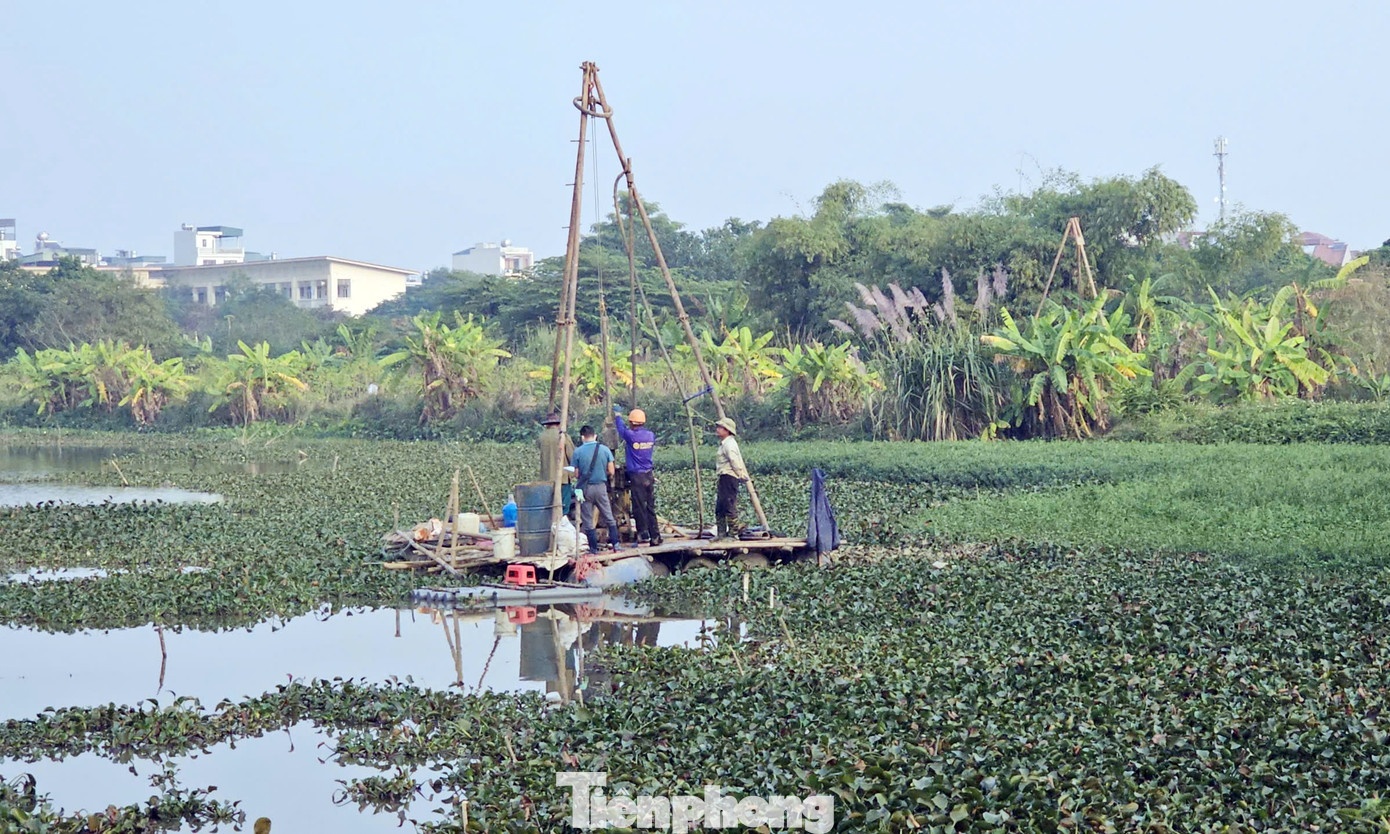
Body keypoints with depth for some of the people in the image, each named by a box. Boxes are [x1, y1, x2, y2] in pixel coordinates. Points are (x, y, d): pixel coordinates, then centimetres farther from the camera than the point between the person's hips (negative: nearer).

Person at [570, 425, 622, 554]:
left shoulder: (578, 452, -7)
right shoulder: (605, 449, -3)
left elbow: (576, 473, -5)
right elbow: (611, 472, -1)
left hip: (585, 488, -2)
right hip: (601, 486, 2)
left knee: (588, 521, 7)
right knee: (609, 518, 13)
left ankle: (594, 548, 8)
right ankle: (615, 544, 8)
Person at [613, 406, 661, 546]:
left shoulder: (630, 435, -11)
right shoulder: (650, 435, 4)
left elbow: (621, 428, 8)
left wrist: (618, 416, 30)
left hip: (636, 476, -5)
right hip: (649, 475, 5)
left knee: (639, 507, 0)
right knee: (651, 507, 8)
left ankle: (643, 534, 0)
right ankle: (655, 536, 8)